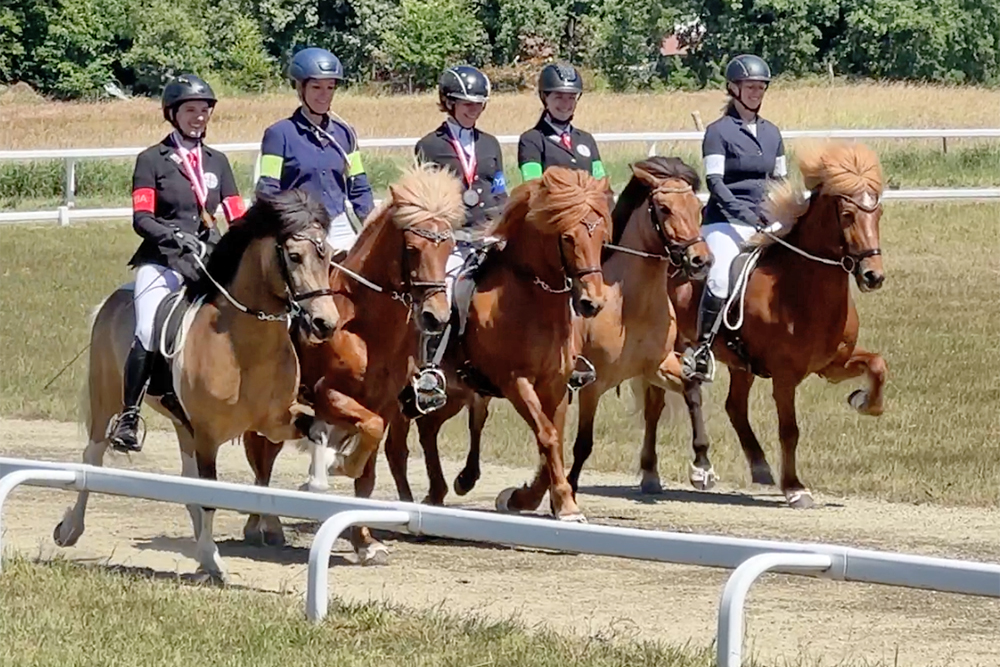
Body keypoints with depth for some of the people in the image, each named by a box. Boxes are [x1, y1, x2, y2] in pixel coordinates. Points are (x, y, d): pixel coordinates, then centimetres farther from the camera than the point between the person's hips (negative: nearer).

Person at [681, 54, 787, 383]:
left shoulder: (772, 133, 16)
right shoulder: (719, 131, -2)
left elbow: (781, 181, 21)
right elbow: (714, 181, -10)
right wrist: (743, 212, -23)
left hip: (764, 223, 6)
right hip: (726, 221, -6)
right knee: (721, 282, -28)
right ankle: (701, 349, -17)